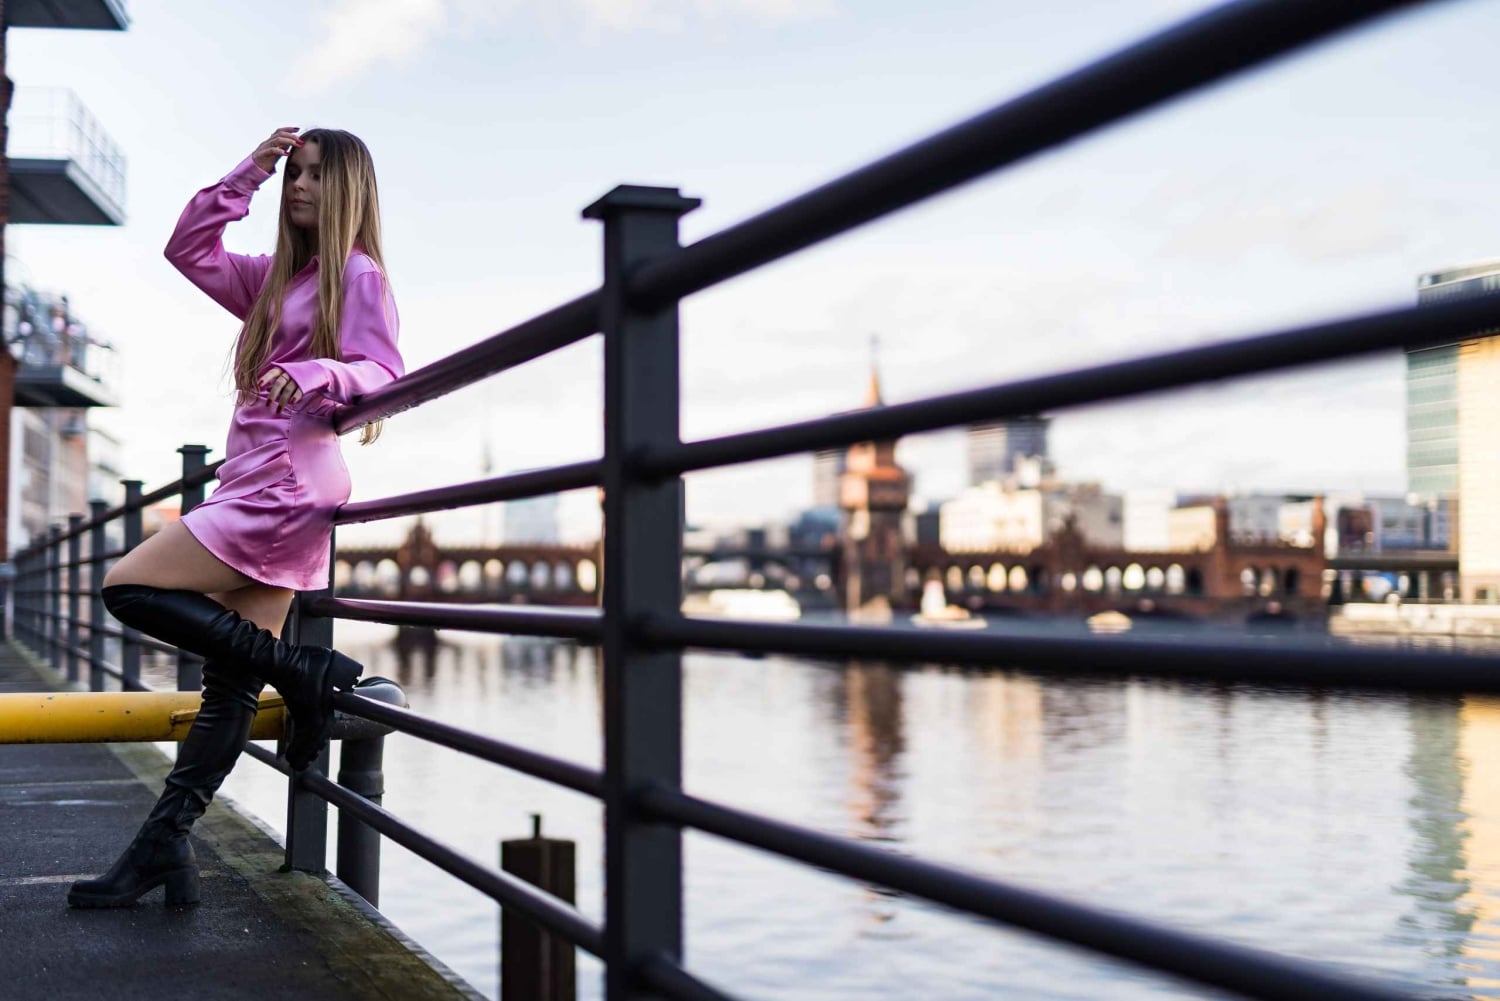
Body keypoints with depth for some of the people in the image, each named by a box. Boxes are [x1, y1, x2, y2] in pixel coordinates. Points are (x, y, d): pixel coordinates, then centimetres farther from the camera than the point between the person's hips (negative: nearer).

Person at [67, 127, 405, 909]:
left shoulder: (359, 275, -2)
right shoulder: (274, 277, 22)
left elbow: (384, 373, -11)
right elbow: (189, 251, 20)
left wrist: (313, 375, -30)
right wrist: (248, 173, 14)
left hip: (287, 483, -8)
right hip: (255, 486, 8)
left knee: (130, 586, -14)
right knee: (232, 682, 3)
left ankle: (302, 671, -10)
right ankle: (165, 847, 3)